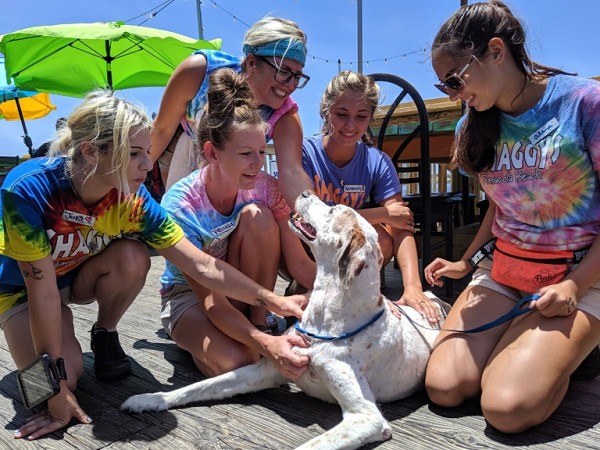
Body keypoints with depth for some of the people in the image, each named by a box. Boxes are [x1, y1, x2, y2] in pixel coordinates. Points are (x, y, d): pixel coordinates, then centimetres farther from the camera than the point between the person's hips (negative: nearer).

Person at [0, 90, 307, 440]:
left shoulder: (133, 199, -26)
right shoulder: (29, 189, -36)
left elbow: (202, 266, -26)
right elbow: (42, 291, -33)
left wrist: (273, 300, -32)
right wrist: (57, 387, -30)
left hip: (80, 275, 3)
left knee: (133, 256, -31)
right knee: (66, 376, -25)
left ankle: (105, 335, -1)